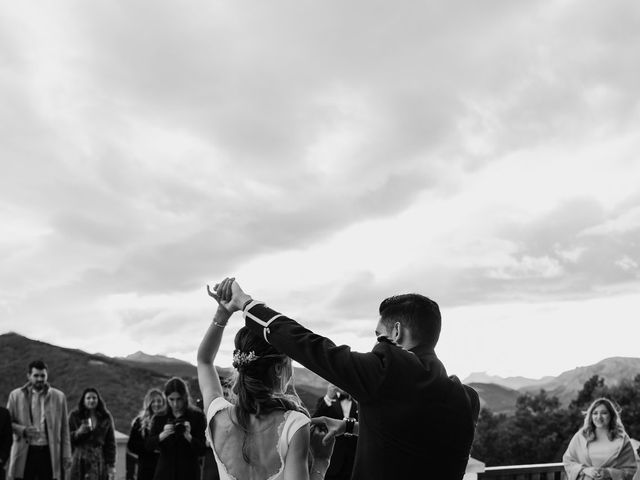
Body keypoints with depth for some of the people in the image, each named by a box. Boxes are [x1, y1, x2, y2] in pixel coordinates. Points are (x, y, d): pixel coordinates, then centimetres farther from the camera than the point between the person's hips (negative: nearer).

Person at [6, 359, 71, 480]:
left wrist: (66, 456, 1)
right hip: (25, 454, 0)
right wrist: (23, 430, -15)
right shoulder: (16, 395, 6)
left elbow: (64, 429, 7)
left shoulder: (59, 397, 6)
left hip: (49, 453, 0)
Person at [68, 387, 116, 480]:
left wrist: (111, 465, 2)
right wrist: (78, 432, -15)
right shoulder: (75, 416, 4)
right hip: (79, 461, -1)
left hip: (99, 460, 1)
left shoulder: (106, 418, 7)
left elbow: (110, 443, 7)